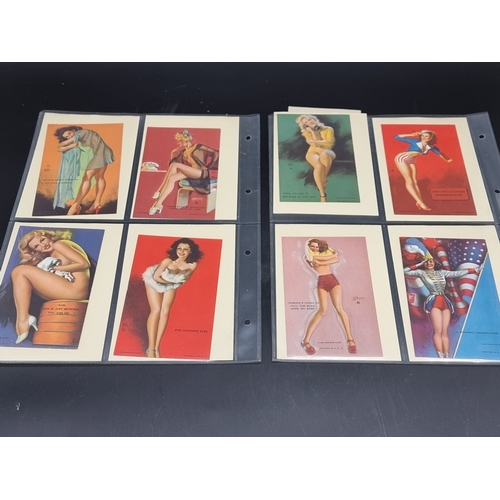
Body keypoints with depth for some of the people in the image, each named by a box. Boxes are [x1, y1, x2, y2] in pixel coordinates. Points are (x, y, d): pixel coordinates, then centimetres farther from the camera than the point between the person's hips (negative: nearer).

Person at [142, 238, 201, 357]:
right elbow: (156, 277, -24)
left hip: (171, 285, 3)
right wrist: (171, 281, -17)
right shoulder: (168, 261, -36)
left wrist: (176, 282, -11)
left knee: (165, 312, -5)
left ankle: (157, 347, 3)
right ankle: (150, 348, -8)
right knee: (156, 310, -12)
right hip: (154, 281, -3)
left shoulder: (192, 265, -26)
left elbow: (185, 278, -4)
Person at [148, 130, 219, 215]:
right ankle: (158, 203, -34)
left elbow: (216, 153, 1)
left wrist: (210, 166, -3)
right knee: (172, 178, -22)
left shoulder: (199, 147, 7)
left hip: (201, 173, -6)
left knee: (175, 165, -22)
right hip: (189, 174, 7)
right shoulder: (183, 152, 23)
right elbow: (173, 162, 18)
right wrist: (174, 152, 7)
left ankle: (159, 191, -25)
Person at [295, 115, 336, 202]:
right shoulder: (306, 133, 11)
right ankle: (322, 195, -38)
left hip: (327, 153, 0)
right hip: (313, 152, 0)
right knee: (319, 165, -38)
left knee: (324, 153, -41)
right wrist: (312, 132, -2)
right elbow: (315, 145, -2)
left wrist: (315, 141, -7)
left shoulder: (328, 129, 9)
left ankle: (324, 179, -23)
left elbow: (330, 143, -6)